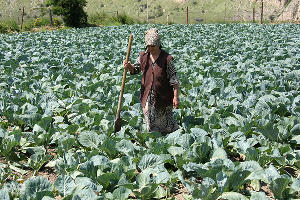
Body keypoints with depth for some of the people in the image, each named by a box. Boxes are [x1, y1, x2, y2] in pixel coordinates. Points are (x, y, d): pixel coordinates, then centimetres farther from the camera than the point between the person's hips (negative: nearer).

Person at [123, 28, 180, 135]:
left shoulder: (167, 58, -12)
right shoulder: (143, 56, 1)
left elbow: (174, 79, -12)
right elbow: (135, 70, 14)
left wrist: (176, 97, -16)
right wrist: (129, 67, -9)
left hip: (163, 98, -4)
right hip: (147, 97, 4)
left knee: (167, 124, 9)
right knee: (151, 126, 13)